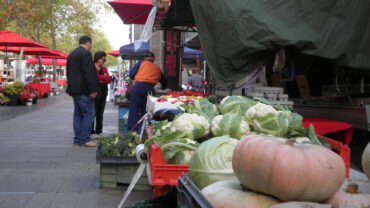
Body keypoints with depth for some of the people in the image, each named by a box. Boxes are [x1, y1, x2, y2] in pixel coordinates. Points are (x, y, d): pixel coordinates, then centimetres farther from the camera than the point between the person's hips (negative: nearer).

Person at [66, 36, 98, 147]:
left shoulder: (71, 54, 18)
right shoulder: (85, 53, -11)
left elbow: (68, 73, 22)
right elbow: (89, 73, -18)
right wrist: (93, 90, -18)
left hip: (74, 89, 10)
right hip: (83, 90, -9)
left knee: (78, 113, 12)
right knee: (89, 113, -5)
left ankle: (77, 139, 13)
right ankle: (84, 139, -7)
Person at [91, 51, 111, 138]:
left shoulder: (104, 69, 20)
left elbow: (109, 79, 8)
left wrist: (100, 79, -8)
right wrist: (104, 77, -4)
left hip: (104, 91, 7)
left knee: (100, 113, 9)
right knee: (93, 112, -7)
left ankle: (99, 132, 14)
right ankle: (91, 133, -4)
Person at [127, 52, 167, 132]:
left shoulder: (141, 63, 14)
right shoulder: (158, 69, 24)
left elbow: (131, 74, 5)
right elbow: (164, 82, 34)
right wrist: (163, 88, 56)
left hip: (138, 86, -3)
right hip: (149, 89, 3)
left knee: (134, 110, -1)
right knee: (146, 111, 12)